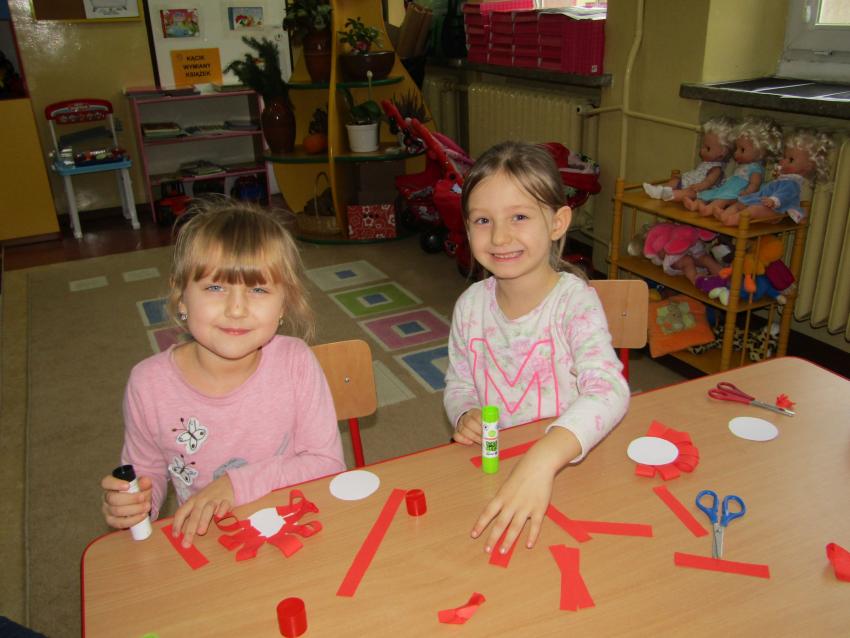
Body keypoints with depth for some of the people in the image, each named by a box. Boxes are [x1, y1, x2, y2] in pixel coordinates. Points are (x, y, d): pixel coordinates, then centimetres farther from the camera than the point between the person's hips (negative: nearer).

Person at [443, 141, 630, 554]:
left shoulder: (575, 302, -15)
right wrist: (465, 415, -11)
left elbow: (608, 391, -29)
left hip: (568, 463, -3)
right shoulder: (470, 306, -1)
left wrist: (542, 459, -44)